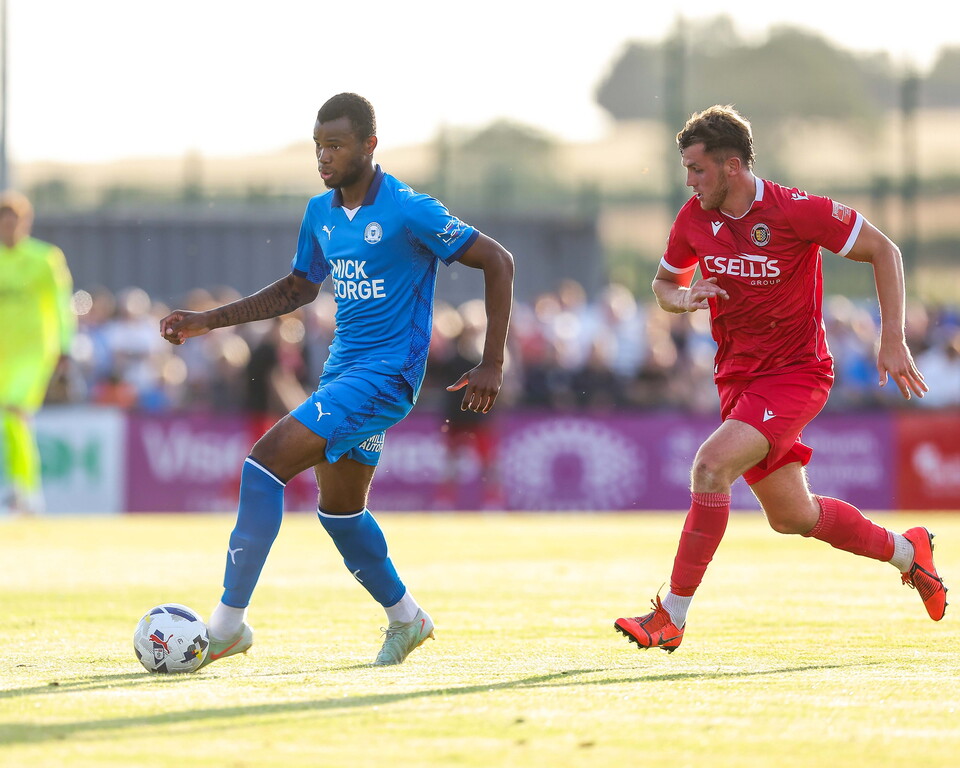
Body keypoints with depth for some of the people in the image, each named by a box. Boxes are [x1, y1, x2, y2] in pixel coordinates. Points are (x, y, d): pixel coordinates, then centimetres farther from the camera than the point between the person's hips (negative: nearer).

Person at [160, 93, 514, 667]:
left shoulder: (408, 211, -15)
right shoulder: (320, 213, 8)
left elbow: (497, 262, -11)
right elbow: (300, 288, 24)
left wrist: (492, 365, -13)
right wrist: (207, 322, 17)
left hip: (386, 374, -9)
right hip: (342, 366, 9)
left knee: (265, 465, -19)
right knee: (339, 508, 18)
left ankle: (229, 624, -17)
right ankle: (405, 618, 39)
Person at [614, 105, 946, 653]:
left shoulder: (794, 211, -18)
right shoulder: (695, 218, -2)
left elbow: (883, 250, -10)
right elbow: (665, 284, 15)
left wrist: (894, 340, -15)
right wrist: (684, 298, -10)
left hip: (795, 374, -7)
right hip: (738, 378, 7)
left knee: (711, 465, -27)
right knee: (792, 517, 13)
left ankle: (672, 617, -20)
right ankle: (907, 550, 38)